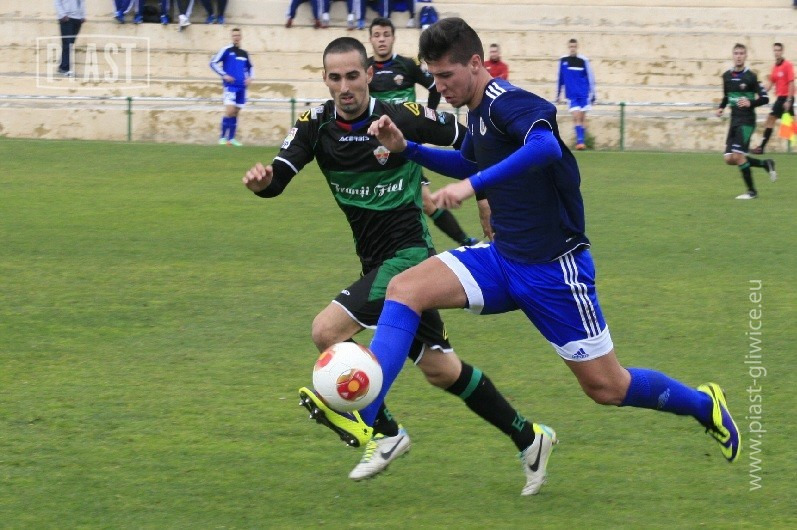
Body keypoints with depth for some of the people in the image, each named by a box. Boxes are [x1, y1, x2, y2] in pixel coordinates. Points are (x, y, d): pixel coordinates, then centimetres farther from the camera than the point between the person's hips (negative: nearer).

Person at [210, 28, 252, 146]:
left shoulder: (244, 53, 14)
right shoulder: (226, 50, -2)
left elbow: (250, 67, 28)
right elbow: (213, 63, -4)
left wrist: (250, 77, 9)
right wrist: (224, 75, -13)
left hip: (241, 87, 5)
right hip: (230, 86, -5)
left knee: (235, 113, 8)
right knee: (229, 111, -16)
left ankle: (231, 138, 14)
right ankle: (223, 138, -9)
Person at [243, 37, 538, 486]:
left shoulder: (404, 118, -16)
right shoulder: (316, 125, -1)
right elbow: (279, 175, -13)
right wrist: (261, 180, -36)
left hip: (408, 254, -7)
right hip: (377, 261, 7)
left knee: (327, 330, -21)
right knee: (440, 370, 12)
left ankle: (382, 431, -3)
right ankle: (527, 438, 27)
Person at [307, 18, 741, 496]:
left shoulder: (508, 102, -20)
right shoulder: (478, 111, 8)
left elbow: (546, 146, -42)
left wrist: (474, 184, -47)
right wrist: (405, 148, 16)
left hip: (553, 268, -8)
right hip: (502, 259, 8)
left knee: (607, 388, 0)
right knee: (405, 288, -13)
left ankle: (705, 405, 27)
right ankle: (362, 419, -21)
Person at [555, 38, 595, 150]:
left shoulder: (583, 61, -2)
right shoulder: (563, 61, 4)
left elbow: (590, 78, 2)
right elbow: (560, 78, 12)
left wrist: (592, 94, 1)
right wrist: (557, 95, 15)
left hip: (583, 94, -1)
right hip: (572, 95, 1)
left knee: (581, 119, 1)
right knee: (576, 117, -13)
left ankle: (582, 141, 7)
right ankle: (580, 141, -15)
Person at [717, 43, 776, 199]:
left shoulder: (750, 77, -10)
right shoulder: (727, 76, 9)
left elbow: (765, 98, -10)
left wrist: (750, 103, -27)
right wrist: (721, 107, 6)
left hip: (747, 121, -7)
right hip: (734, 120, 7)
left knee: (738, 156, -16)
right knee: (729, 159, 2)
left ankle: (751, 191, 0)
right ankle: (766, 164, 21)